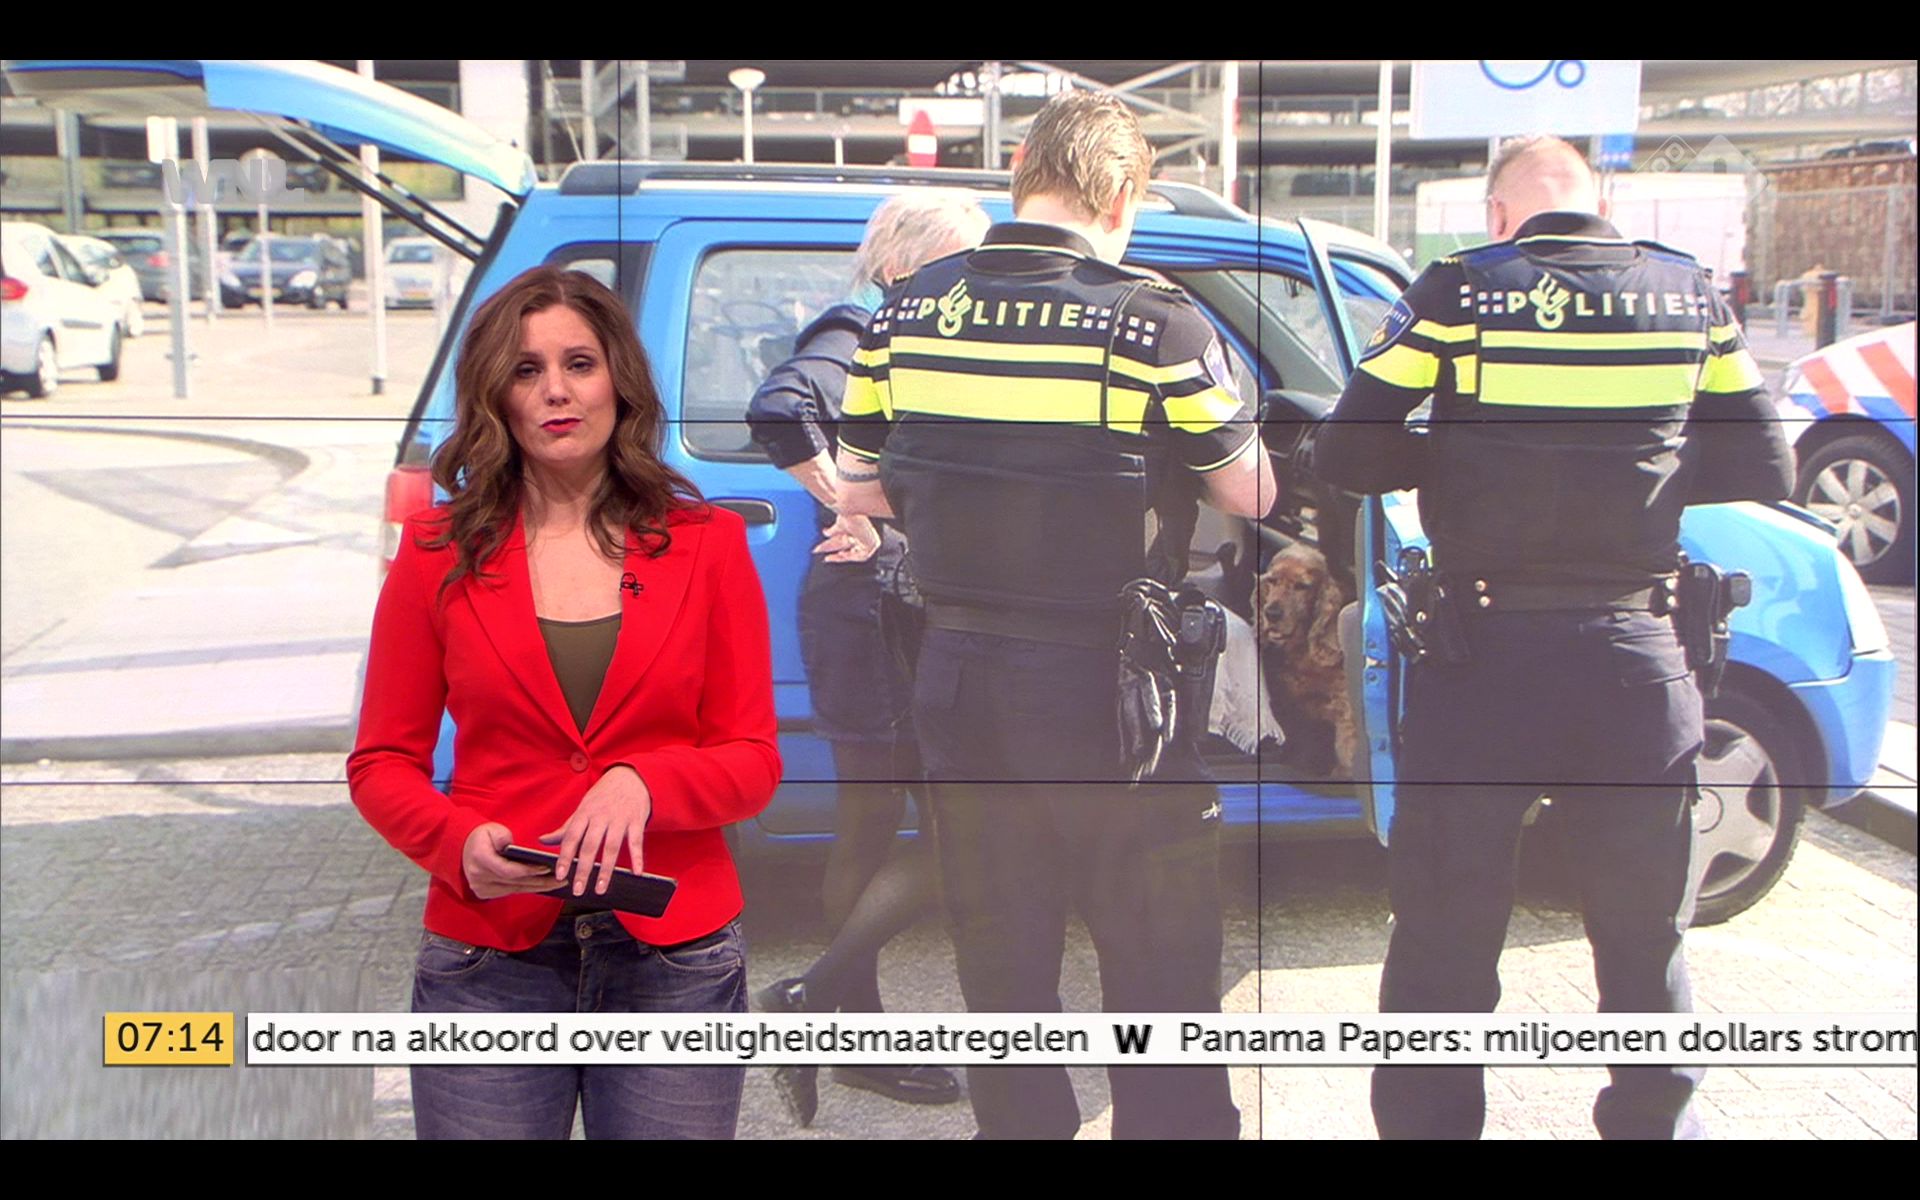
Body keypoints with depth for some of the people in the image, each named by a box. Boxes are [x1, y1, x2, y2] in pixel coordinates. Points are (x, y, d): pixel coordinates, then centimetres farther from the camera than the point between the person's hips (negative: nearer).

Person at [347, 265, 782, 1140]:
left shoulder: (707, 544, 3)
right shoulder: (439, 555, 3)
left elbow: (754, 762, 1)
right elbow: (382, 763, 5)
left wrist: (644, 782, -18)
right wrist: (460, 841, -14)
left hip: (674, 959, 0)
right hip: (491, 961, 0)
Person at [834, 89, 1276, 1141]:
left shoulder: (905, 313, 0)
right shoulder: (1149, 322, -14)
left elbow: (857, 490, 10)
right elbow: (1251, 495, -5)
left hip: (958, 688, 5)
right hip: (1107, 698, -4)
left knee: (999, 964, 17)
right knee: (1159, 973, 8)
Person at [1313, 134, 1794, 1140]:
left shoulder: (1455, 293, -6)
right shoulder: (1689, 295, 4)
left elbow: (1345, 458, -6)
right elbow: (1760, 470, 10)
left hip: (1481, 660, -2)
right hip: (1635, 663, 3)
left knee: (1443, 944, 10)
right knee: (1646, 942, 18)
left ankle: (1425, 1124, 19)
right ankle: (1654, 1120, 29)